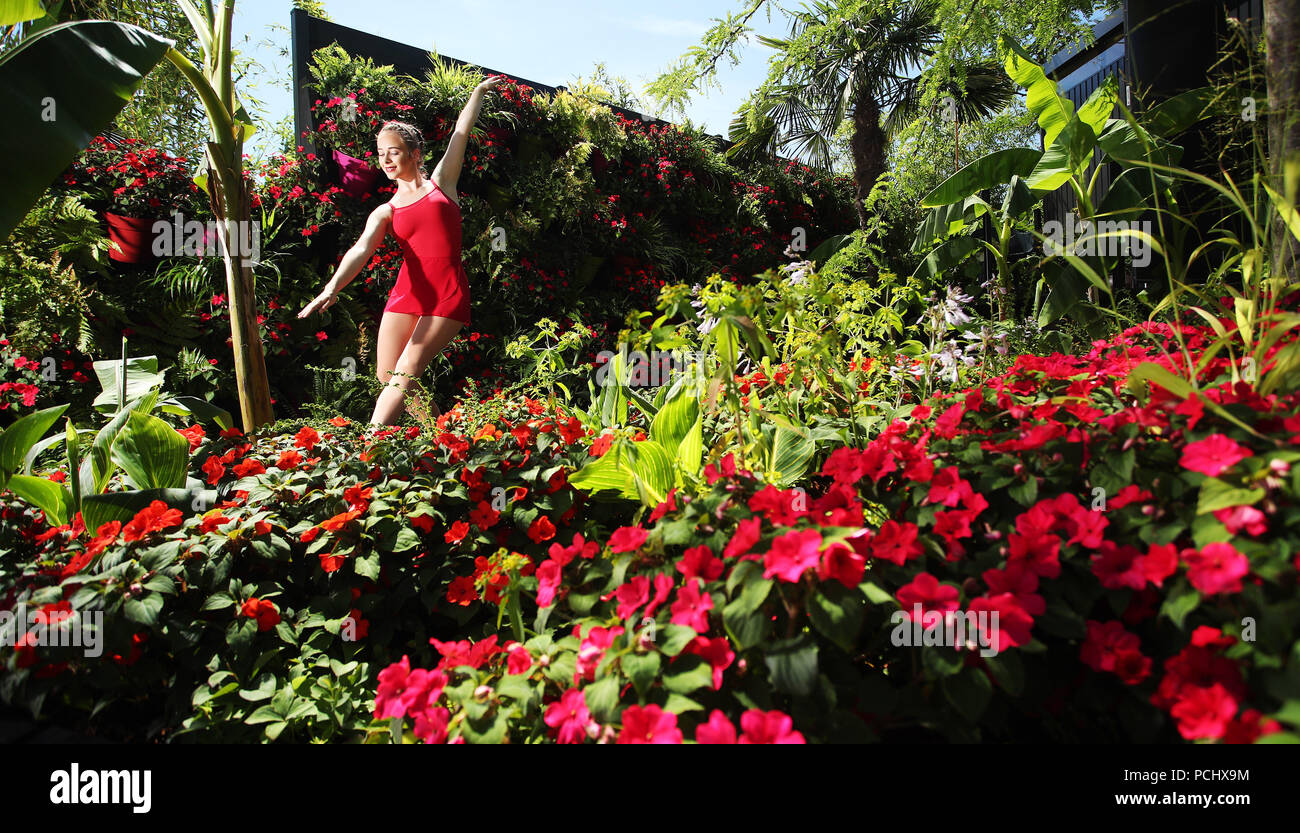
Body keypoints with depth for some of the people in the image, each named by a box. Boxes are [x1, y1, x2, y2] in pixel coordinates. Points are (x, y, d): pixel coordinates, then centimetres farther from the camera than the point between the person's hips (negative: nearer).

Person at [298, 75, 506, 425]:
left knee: (405, 372, -14)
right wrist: (332, 288, -21)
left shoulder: (441, 183, 12)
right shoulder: (385, 212, 13)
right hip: (407, 292, 4)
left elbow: (462, 130, 17)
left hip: (448, 294, -4)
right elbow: (361, 250, -5)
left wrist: (480, 90, 28)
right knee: (386, 375, -1)